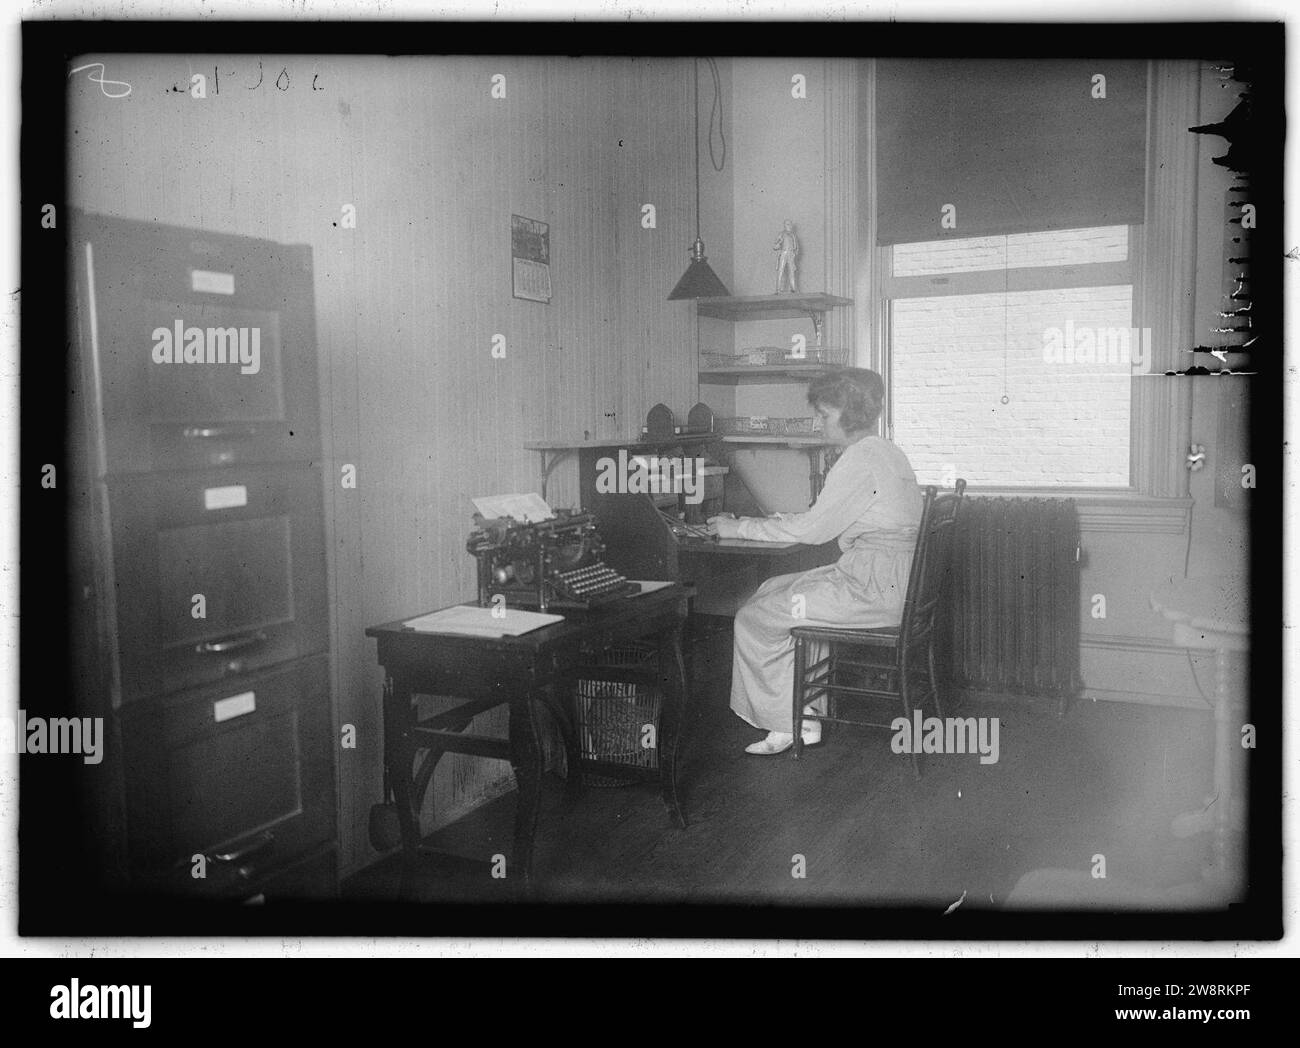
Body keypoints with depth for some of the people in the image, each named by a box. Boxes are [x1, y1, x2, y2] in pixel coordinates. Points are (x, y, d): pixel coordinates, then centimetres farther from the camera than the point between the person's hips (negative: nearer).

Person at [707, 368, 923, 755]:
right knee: (772, 591, 14)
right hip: (885, 579, 10)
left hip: (873, 589, -10)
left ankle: (787, 725, 9)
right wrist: (772, 520, 15)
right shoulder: (882, 451, 16)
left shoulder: (861, 458, -16)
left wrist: (740, 528, -8)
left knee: (754, 618, -5)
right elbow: (825, 520, 20)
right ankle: (805, 715, 13)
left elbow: (813, 529, -17)